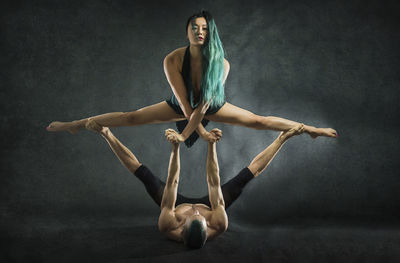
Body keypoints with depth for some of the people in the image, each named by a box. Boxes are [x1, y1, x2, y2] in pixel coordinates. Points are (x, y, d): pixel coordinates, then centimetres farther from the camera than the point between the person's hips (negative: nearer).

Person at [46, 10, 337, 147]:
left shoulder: (221, 63, -30)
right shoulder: (173, 60, -31)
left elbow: (205, 101, -26)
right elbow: (184, 101, -27)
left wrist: (187, 130, -25)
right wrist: (201, 130, -23)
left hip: (212, 106, 0)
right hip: (181, 106, 0)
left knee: (259, 121, -1)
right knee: (131, 117, -2)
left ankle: (311, 129, 15)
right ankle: (75, 125, 9)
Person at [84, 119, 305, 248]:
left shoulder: (168, 226, -44)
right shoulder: (220, 225, -44)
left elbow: (172, 181, -44)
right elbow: (213, 182, -44)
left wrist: (175, 147, -51)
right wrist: (212, 145, -49)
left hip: (180, 205, 0)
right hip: (206, 204, 0)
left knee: (142, 172, -9)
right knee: (248, 173, -7)